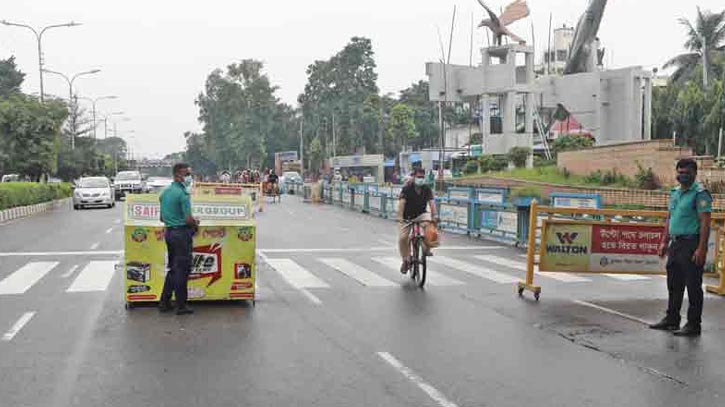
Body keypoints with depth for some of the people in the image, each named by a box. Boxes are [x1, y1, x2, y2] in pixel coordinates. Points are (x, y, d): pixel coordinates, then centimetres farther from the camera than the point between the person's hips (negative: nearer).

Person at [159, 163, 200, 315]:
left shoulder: (165, 192, 11)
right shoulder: (182, 194, -16)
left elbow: (162, 218, 17)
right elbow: (188, 219, -19)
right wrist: (195, 224, 0)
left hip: (169, 232, 8)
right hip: (182, 233, -8)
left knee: (173, 268, 18)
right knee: (182, 270, 0)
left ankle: (164, 302, 21)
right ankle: (181, 306, 7)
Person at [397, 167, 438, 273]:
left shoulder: (427, 189, -6)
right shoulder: (407, 188, -13)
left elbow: (431, 202, -17)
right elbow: (402, 202, -23)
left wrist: (434, 215, -33)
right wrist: (400, 216, -37)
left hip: (421, 214, 1)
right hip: (407, 217, -1)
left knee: (428, 224, -34)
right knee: (402, 238, -13)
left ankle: (427, 248, -17)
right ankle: (405, 260, 10)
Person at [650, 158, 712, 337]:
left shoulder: (700, 193, -10)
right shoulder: (675, 193, 15)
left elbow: (705, 223, -15)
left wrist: (701, 248, -21)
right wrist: (664, 242, 16)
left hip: (692, 244, -8)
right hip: (675, 244, 8)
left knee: (693, 287, -2)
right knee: (674, 285, 15)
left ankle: (693, 325, 5)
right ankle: (671, 320, 25)